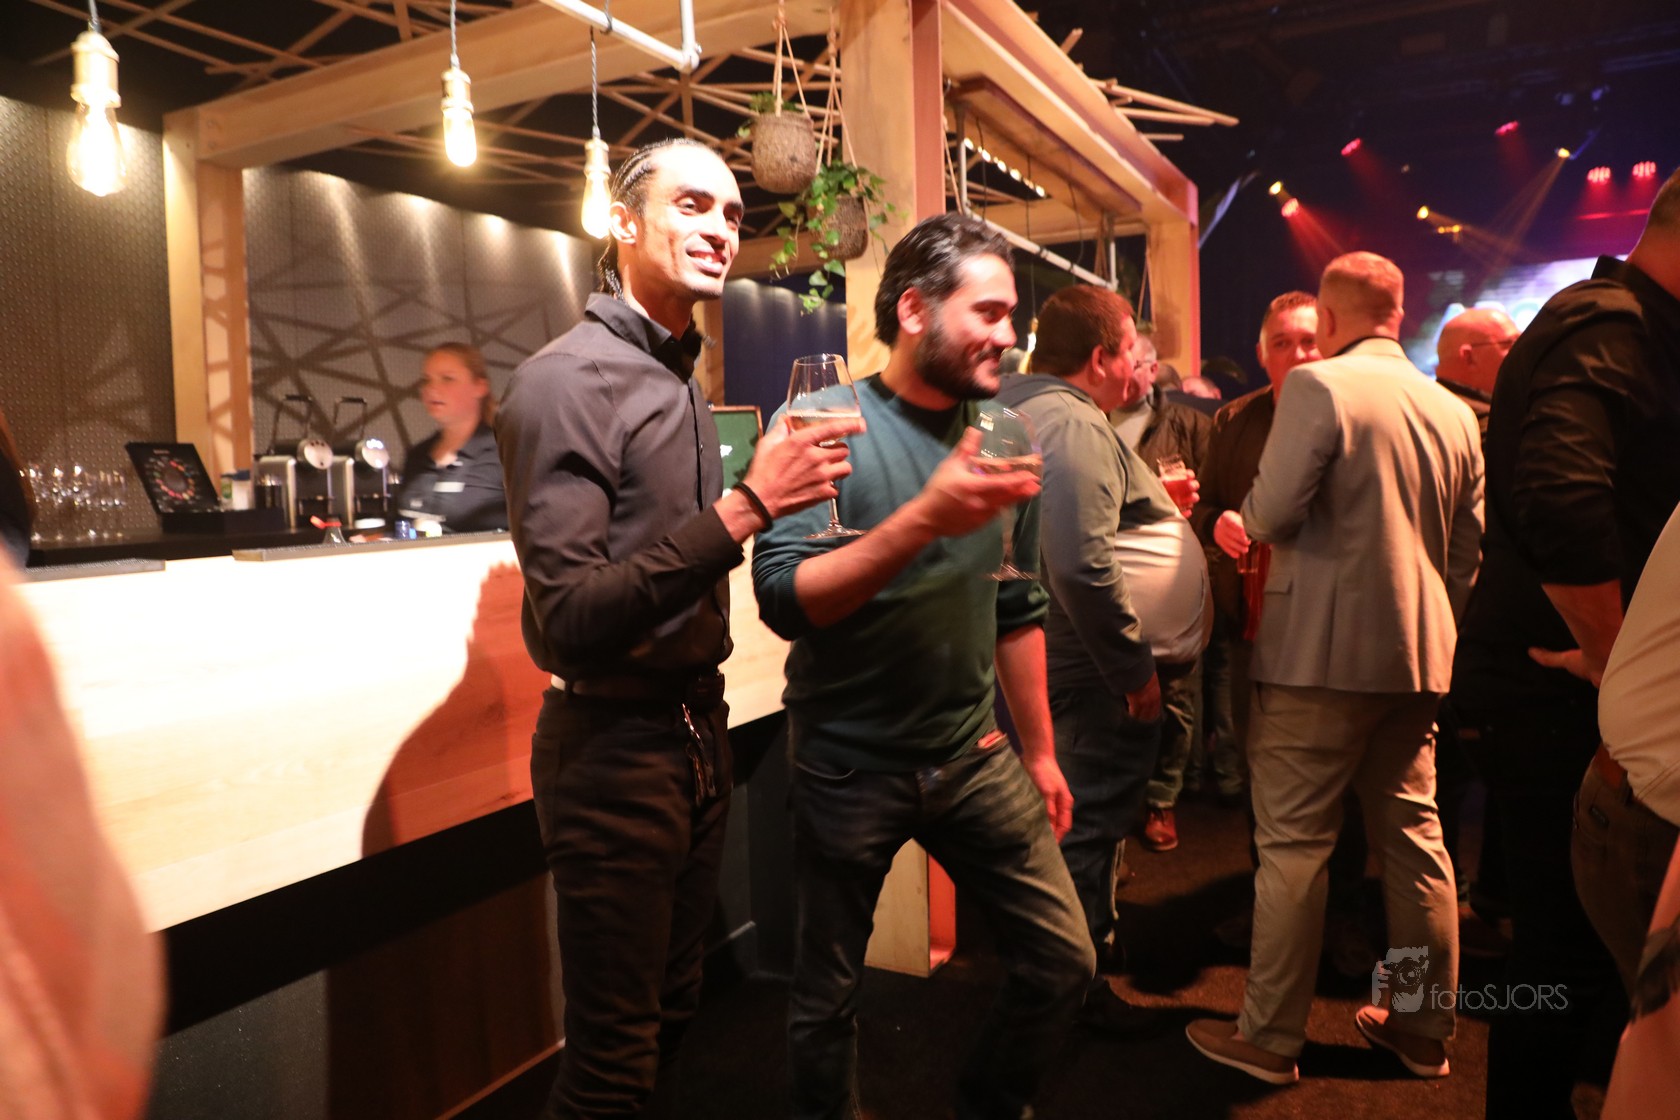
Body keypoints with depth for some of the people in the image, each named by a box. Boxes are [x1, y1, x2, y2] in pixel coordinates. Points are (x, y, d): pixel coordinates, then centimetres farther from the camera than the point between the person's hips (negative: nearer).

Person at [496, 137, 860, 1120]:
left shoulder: (683, 376, 12)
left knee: (673, 1012, 21)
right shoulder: (568, 381, -15)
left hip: (698, 730, 8)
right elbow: (571, 614, -24)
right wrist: (742, 511, -29)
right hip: (615, 745, -8)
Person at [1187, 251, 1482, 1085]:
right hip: (1418, 654, 7)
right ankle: (1424, 1028, 28)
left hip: (1321, 650, -7)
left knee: (1294, 843, 1)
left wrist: (1240, 524, 4)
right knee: (1414, 836, 15)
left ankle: (1269, 1038, 11)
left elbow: (1275, 510, -17)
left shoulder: (1316, 385, -10)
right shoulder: (1454, 410, 10)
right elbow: (1468, 546, 13)